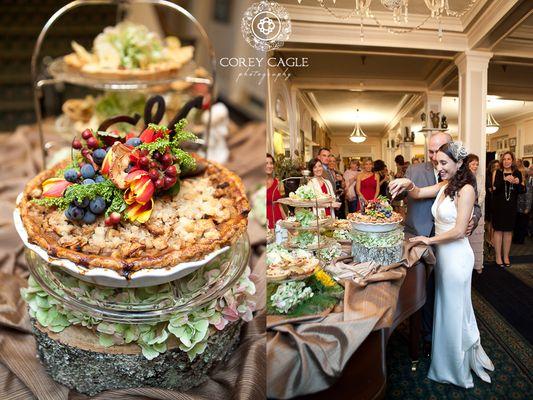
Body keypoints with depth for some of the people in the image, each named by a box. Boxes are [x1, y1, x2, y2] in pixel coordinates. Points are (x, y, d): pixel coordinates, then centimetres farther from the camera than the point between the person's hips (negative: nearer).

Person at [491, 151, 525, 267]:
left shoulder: (517, 174, 6)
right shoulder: (497, 173, 0)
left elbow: (522, 190, 5)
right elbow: (494, 188, -12)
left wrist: (518, 183, -14)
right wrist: (504, 180, -25)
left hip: (511, 206, 2)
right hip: (498, 206, -2)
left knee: (508, 231, 8)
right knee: (498, 230, 1)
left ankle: (506, 256, 19)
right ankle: (498, 256, 11)